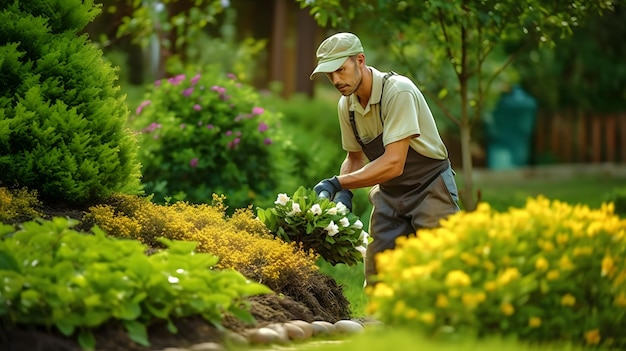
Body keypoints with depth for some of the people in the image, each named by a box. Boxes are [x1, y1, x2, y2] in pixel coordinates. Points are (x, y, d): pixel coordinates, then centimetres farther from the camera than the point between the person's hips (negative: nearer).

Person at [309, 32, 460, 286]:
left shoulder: (398, 91, -25)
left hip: (430, 187, -6)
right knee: (376, 276, 0)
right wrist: (344, 192, -7)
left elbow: (393, 164, -31)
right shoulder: (346, 105, -3)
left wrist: (336, 183, -32)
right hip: (389, 194, 7)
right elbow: (355, 158, 13)